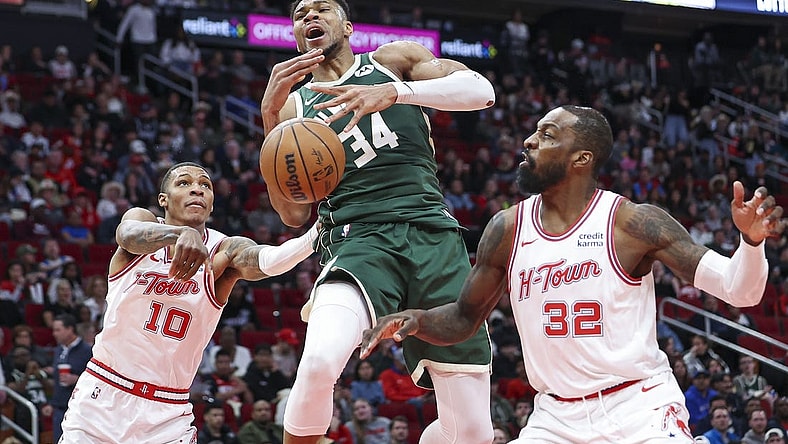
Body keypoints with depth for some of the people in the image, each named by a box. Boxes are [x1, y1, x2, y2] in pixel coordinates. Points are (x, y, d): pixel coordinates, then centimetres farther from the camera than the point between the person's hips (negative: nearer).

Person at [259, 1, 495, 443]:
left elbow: (482, 90, 0)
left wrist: (394, 92, -14)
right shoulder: (294, 105, 19)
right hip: (359, 241, 0)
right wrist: (271, 114, 0)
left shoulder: (394, 59, 16)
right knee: (320, 360, -35)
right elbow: (295, 214, 8)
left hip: (434, 237, 1)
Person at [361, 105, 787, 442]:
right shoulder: (508, 229, 2)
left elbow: (738, 290, -11)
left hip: (640, 408, -4)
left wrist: (751, 241, -32)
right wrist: (412, 321, -7)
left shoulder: (634, 223, -10)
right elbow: (463, 318, 13)